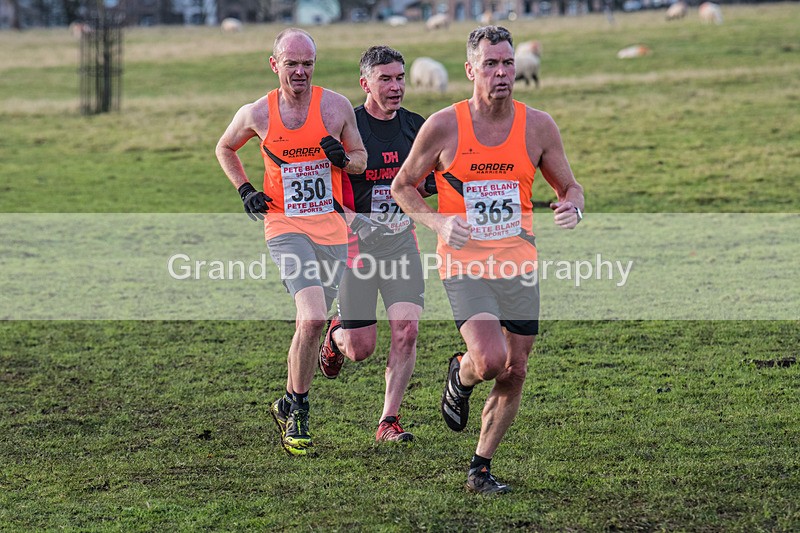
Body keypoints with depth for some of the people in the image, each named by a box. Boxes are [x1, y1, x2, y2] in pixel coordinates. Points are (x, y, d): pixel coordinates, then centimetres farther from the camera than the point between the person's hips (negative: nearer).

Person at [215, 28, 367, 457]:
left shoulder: (337, 107, -1)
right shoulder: (256, 114, -1)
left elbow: (361, 159, 11)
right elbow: (224, 149, 18)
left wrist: (343, 159, -12)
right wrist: (245, 191, 4)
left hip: (331, 227, 3)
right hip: (284, 227, -2)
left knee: (313, 324, 10)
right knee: (311, 318, -20)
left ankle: (289, 406, 32)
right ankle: (297, 411, -7)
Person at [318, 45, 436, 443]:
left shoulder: (415, 126, 4)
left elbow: (424, 184, 17)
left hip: (401, 241, 3)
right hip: (355, 245, -3)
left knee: (406, 330, -12)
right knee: (361, 349, 1)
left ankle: (389, 421, -2)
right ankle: (336, 333, 38)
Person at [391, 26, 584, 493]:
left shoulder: (538, 126, -1)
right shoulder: (443, 126, -8)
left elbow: (570, 186, 11)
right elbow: (402, 186, 4)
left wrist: (573, 208, -14)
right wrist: (438, 222, -14)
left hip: (520, 266, 3)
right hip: (464, 265, -3)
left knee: (514, 374, 6)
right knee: (490, 359, -22)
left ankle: (481, 469, 23)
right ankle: (460, 376, 15)